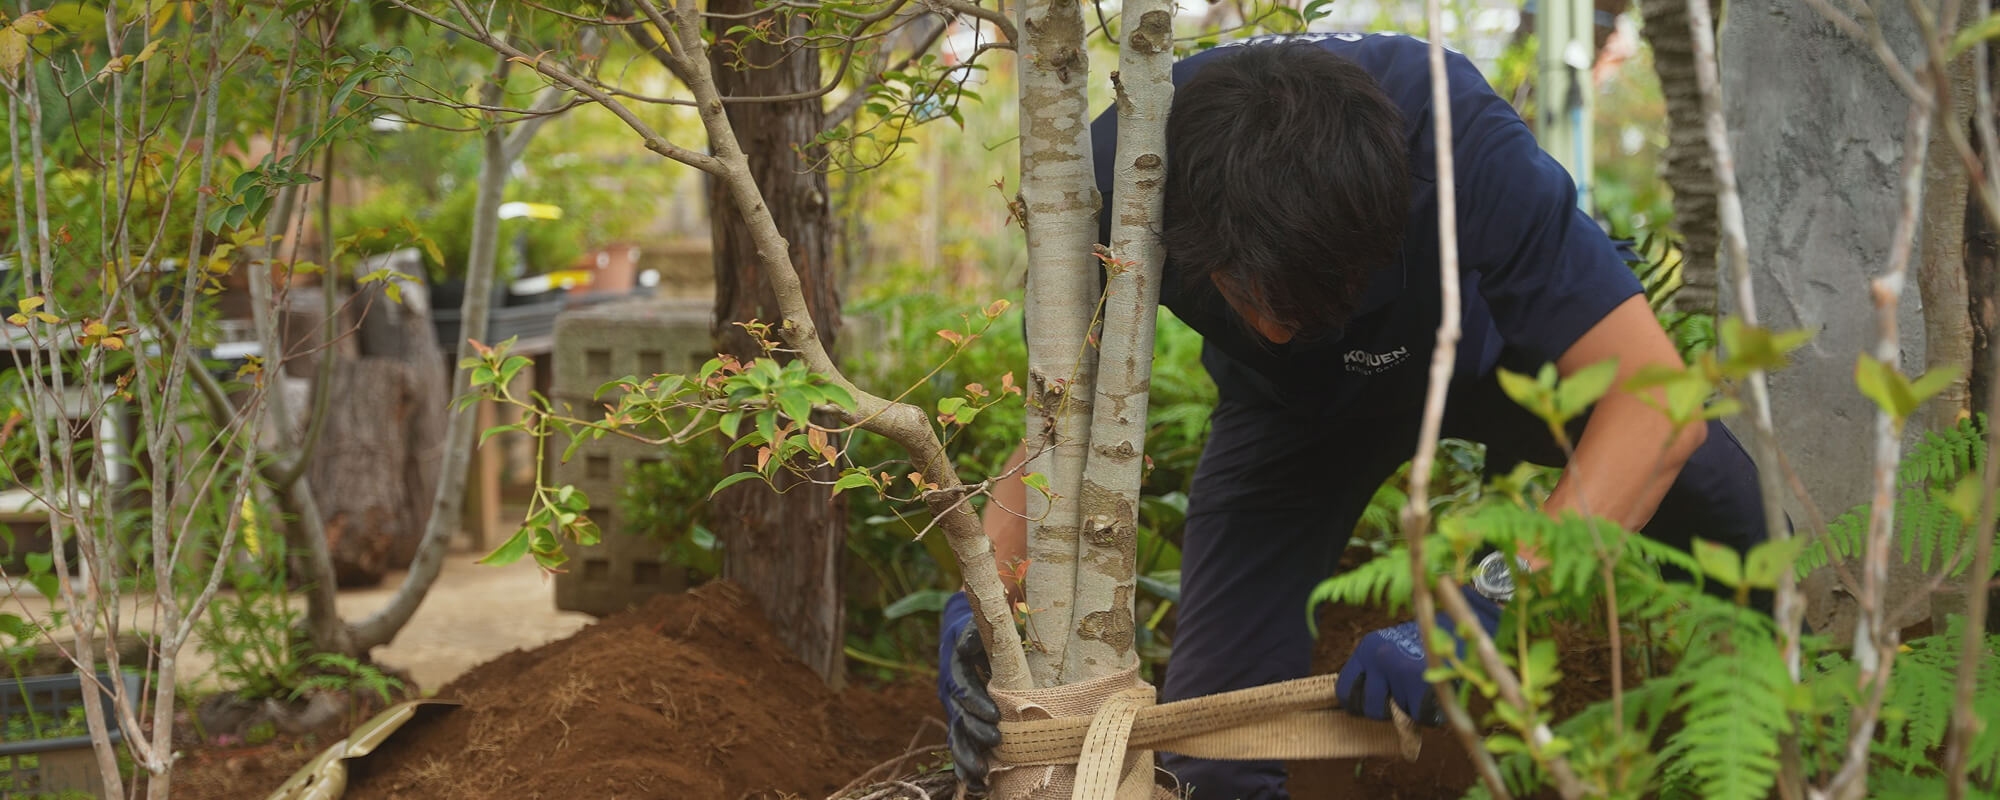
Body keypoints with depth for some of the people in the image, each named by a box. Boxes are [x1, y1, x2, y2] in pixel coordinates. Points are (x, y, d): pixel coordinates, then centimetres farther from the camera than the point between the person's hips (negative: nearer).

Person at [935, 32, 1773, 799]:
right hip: (1288, 408, 1)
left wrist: (1485, 610, -55)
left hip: (1486, 349, -1)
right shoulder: (1122, 171, -35)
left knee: (1705, 480, -27)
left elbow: (1655, 394, -45)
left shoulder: (1459, 140, -41)